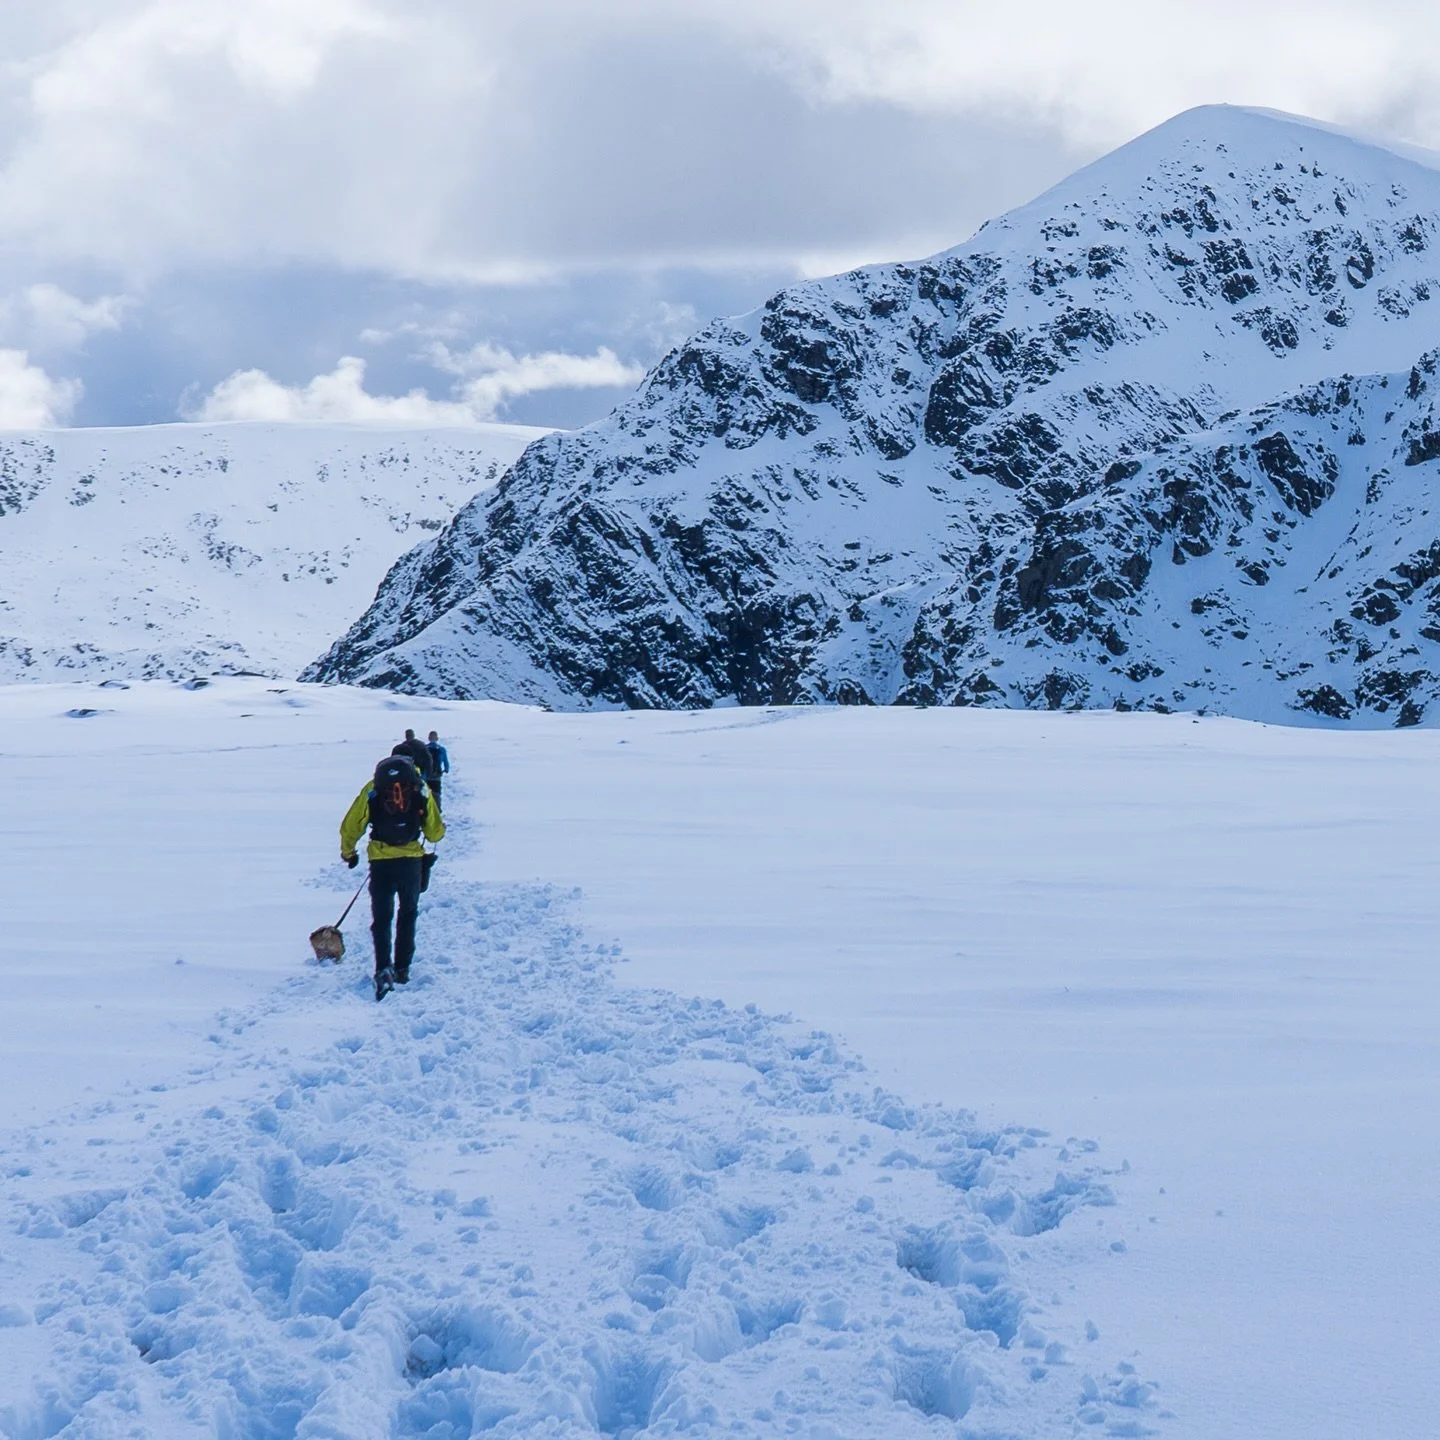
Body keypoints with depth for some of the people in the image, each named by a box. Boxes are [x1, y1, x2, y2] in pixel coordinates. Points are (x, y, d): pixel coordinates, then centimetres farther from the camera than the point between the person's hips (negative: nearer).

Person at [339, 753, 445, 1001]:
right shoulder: (421, 791, 2)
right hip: (412, 861, 1)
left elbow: (350, 827, 2)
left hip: (381, 862, -1)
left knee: (381, 918, 6)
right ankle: (402, 969, 22)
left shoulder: (372, 790, 0)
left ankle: (384, 969, -14)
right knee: (407, 916, 20)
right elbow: (436, 833, 5)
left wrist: (348, 852, 20)